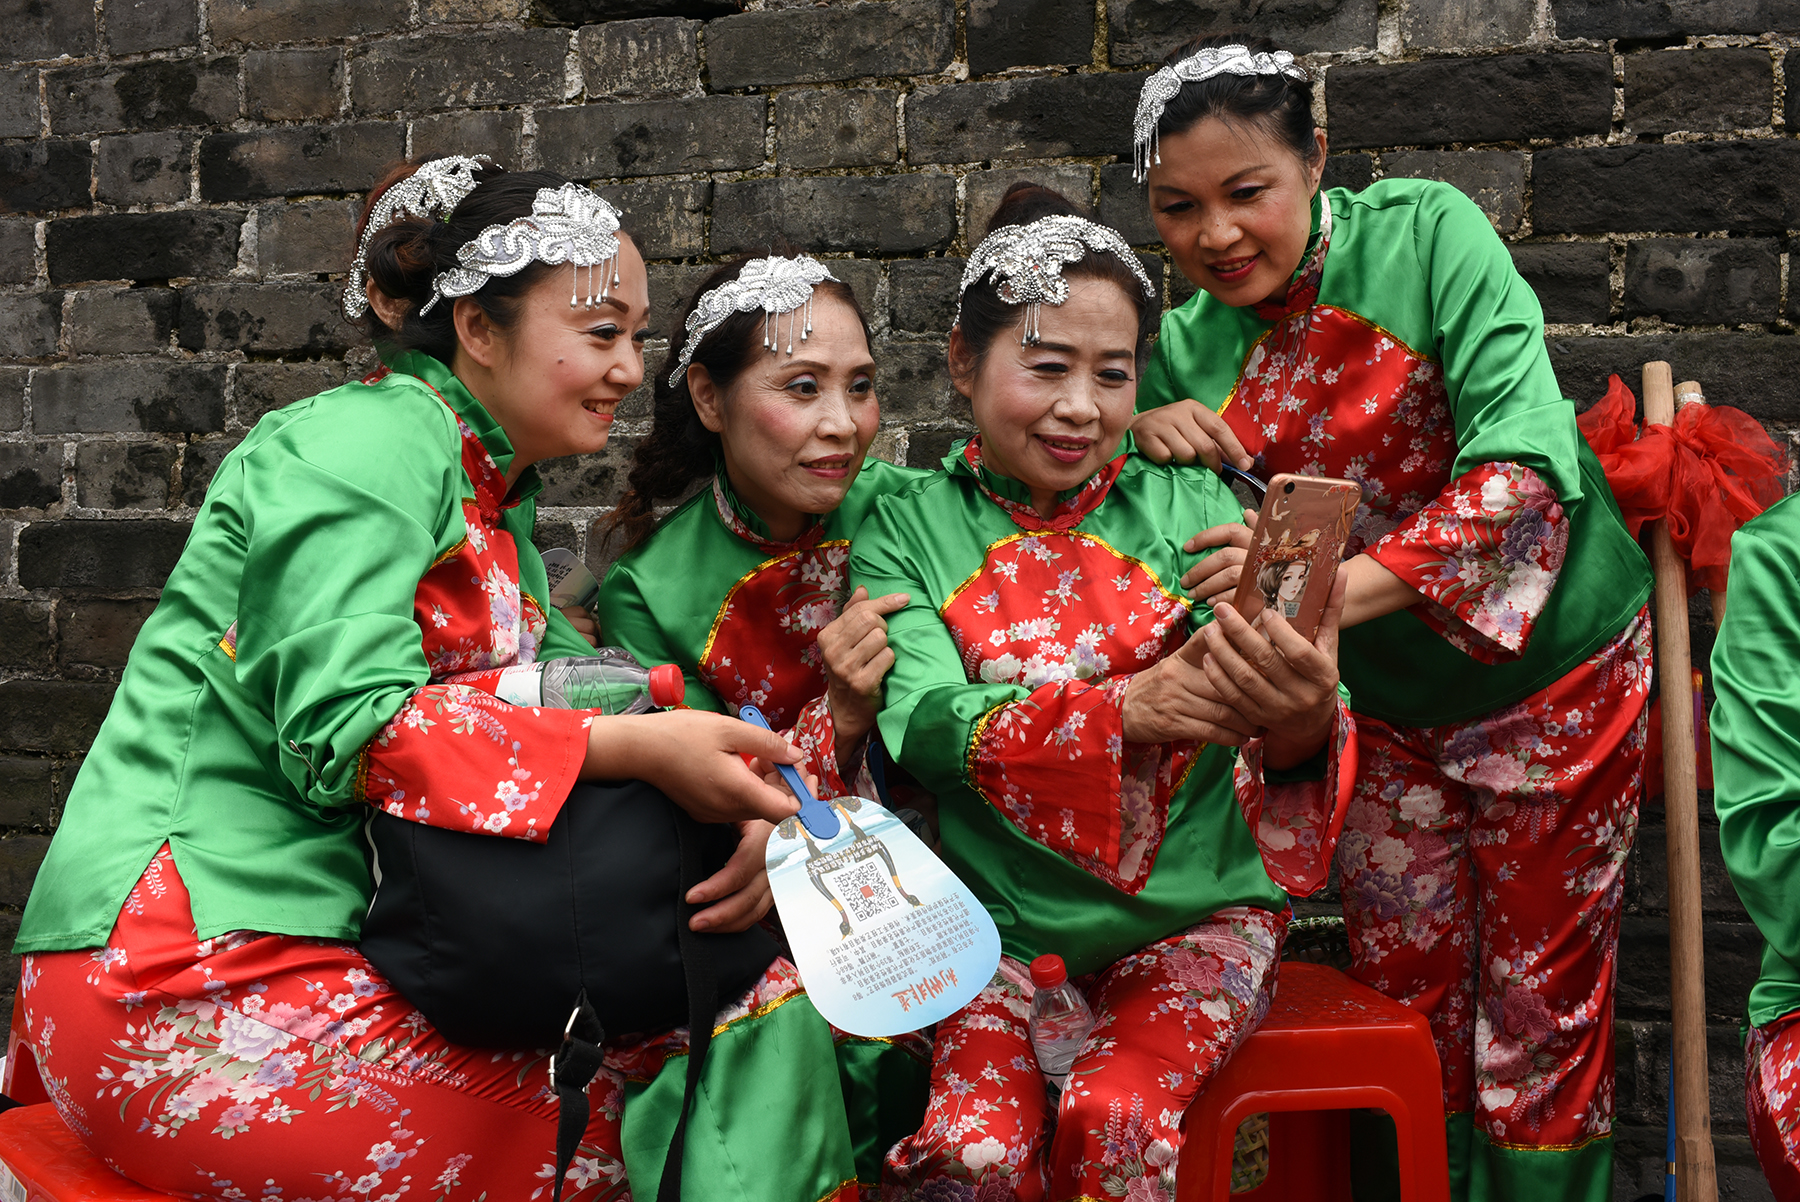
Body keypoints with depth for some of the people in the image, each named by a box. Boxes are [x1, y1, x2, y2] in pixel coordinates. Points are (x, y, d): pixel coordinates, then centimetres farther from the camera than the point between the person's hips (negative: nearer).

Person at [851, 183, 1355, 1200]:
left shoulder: (1200, 511, 2)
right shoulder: (907, 530, 2)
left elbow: (1292, 730, -10)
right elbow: (925, 723, -15)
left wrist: (1304, 721, -36)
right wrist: (1134, 707, -33)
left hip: (1193, 914, 0)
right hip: (996, 919, 0)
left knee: (1114, 1116, -26)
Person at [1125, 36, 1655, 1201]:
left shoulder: (1426, 235, -17)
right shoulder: (1189, 345, -4)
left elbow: (1526, 460, -28)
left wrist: (1342, 587, -41)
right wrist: (1148, 431, -17)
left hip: (1550, 672, -3)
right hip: (1384, 702, 4)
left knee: (1542, 998, 7)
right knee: (1405, 991, 12)